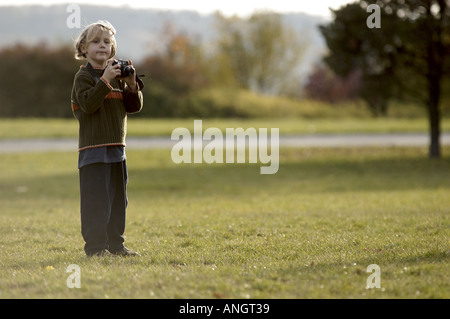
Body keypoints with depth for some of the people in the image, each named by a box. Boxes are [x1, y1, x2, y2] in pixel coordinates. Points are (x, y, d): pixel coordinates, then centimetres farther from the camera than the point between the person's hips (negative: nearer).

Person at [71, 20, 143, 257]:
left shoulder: (116, 77, 15)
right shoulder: (84, 76, -6)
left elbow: (134, 106, 11)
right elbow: (89, 104, -21)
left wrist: (131, 85, -6)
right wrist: (105, 80, -26)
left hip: (117, 148, 7)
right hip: (94, 149, -7)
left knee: (118, 198, 11)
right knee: (96, 199, -9)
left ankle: (115, 244, 19)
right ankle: (95, 246, -6)